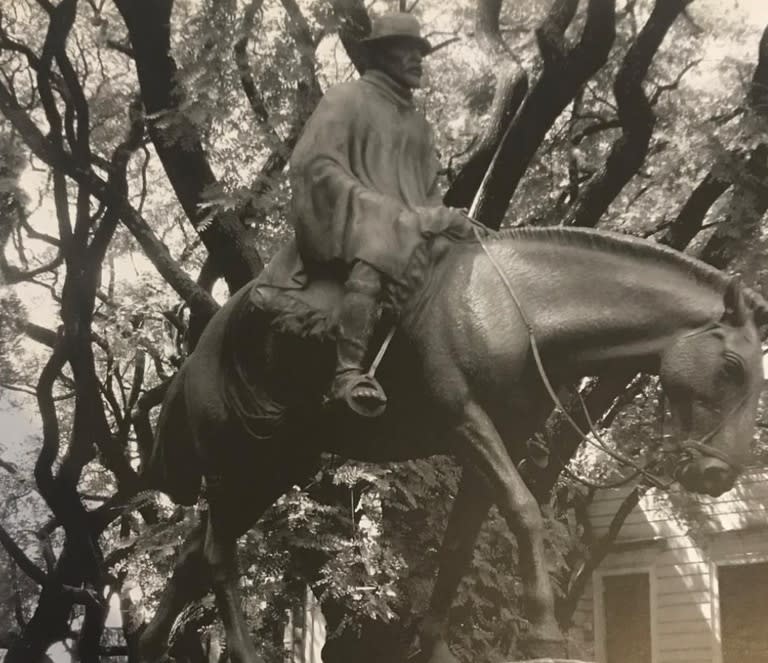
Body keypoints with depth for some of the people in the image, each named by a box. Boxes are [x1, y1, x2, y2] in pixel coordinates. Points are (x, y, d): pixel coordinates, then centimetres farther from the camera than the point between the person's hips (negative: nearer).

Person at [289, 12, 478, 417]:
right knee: (371, 262, -39)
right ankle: (348, 375, -49)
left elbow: (429, 191, 27)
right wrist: (367, 202, -16)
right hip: (351, 217, -8)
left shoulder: (418, 124, 26)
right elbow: (314, 164, -6)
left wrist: (441, 219, 5)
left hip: (411, 225, 8)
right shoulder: (347, 99, 5)